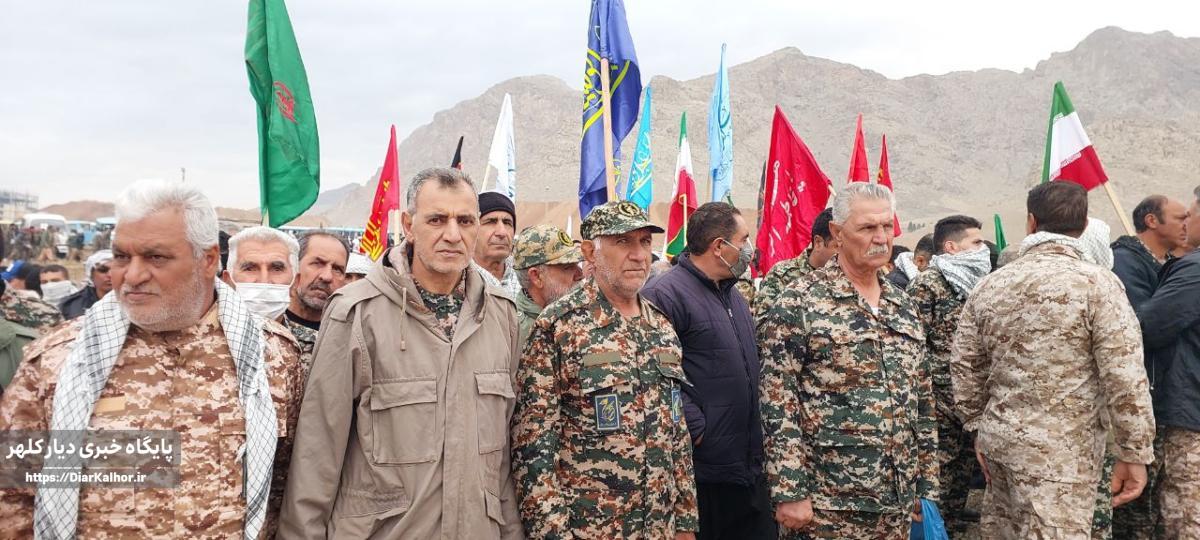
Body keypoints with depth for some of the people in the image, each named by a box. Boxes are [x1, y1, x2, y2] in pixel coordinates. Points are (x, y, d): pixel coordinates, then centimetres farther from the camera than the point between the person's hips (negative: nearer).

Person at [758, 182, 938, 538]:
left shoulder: (903, 306, 11)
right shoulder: (799, 304, -9)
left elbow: (923, 400, 15)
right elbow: (778, 404, -13)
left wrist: (926, 484, 13)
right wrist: (790, 492, -16)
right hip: (828, 504, -6)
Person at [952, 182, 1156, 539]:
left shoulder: (989, 285, 5)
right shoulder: (1097, 283, -10)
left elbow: (964, 366, 9)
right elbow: (1125, 378, -14)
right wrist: (1134, 454, -6)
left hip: (999, 437, 6)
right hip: (1061, 449, -5)